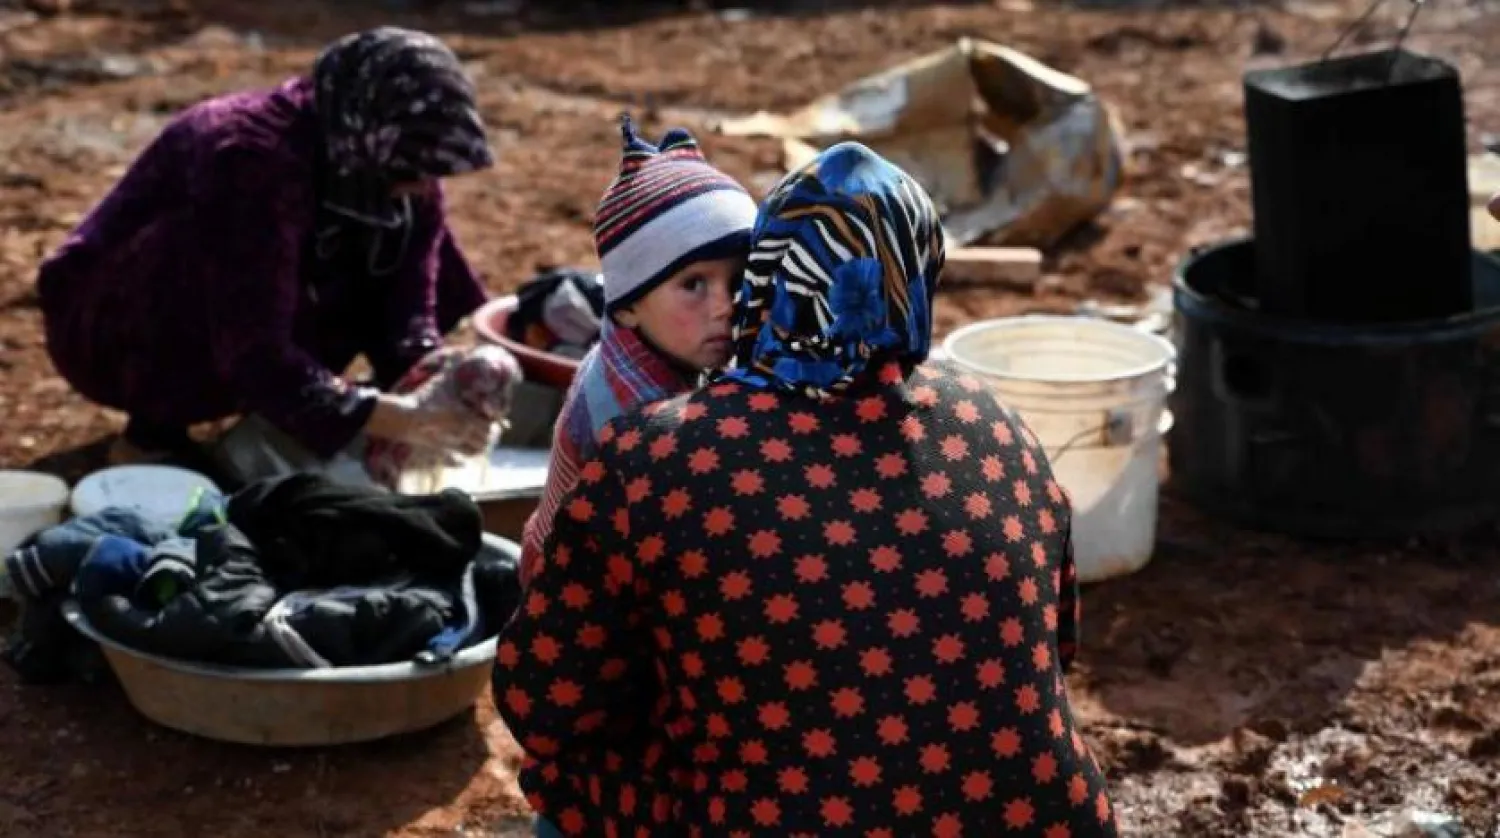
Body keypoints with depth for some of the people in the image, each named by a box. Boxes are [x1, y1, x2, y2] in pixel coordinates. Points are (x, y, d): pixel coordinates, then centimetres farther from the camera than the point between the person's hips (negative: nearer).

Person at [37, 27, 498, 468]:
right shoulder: (255, 161, -35)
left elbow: (410, 304, -14)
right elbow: (255, 355, -40)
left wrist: (432, 397, -33)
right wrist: (397, 420, -46)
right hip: (106, 329, -6)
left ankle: (272, 419, 1)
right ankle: (153, 431, -16)